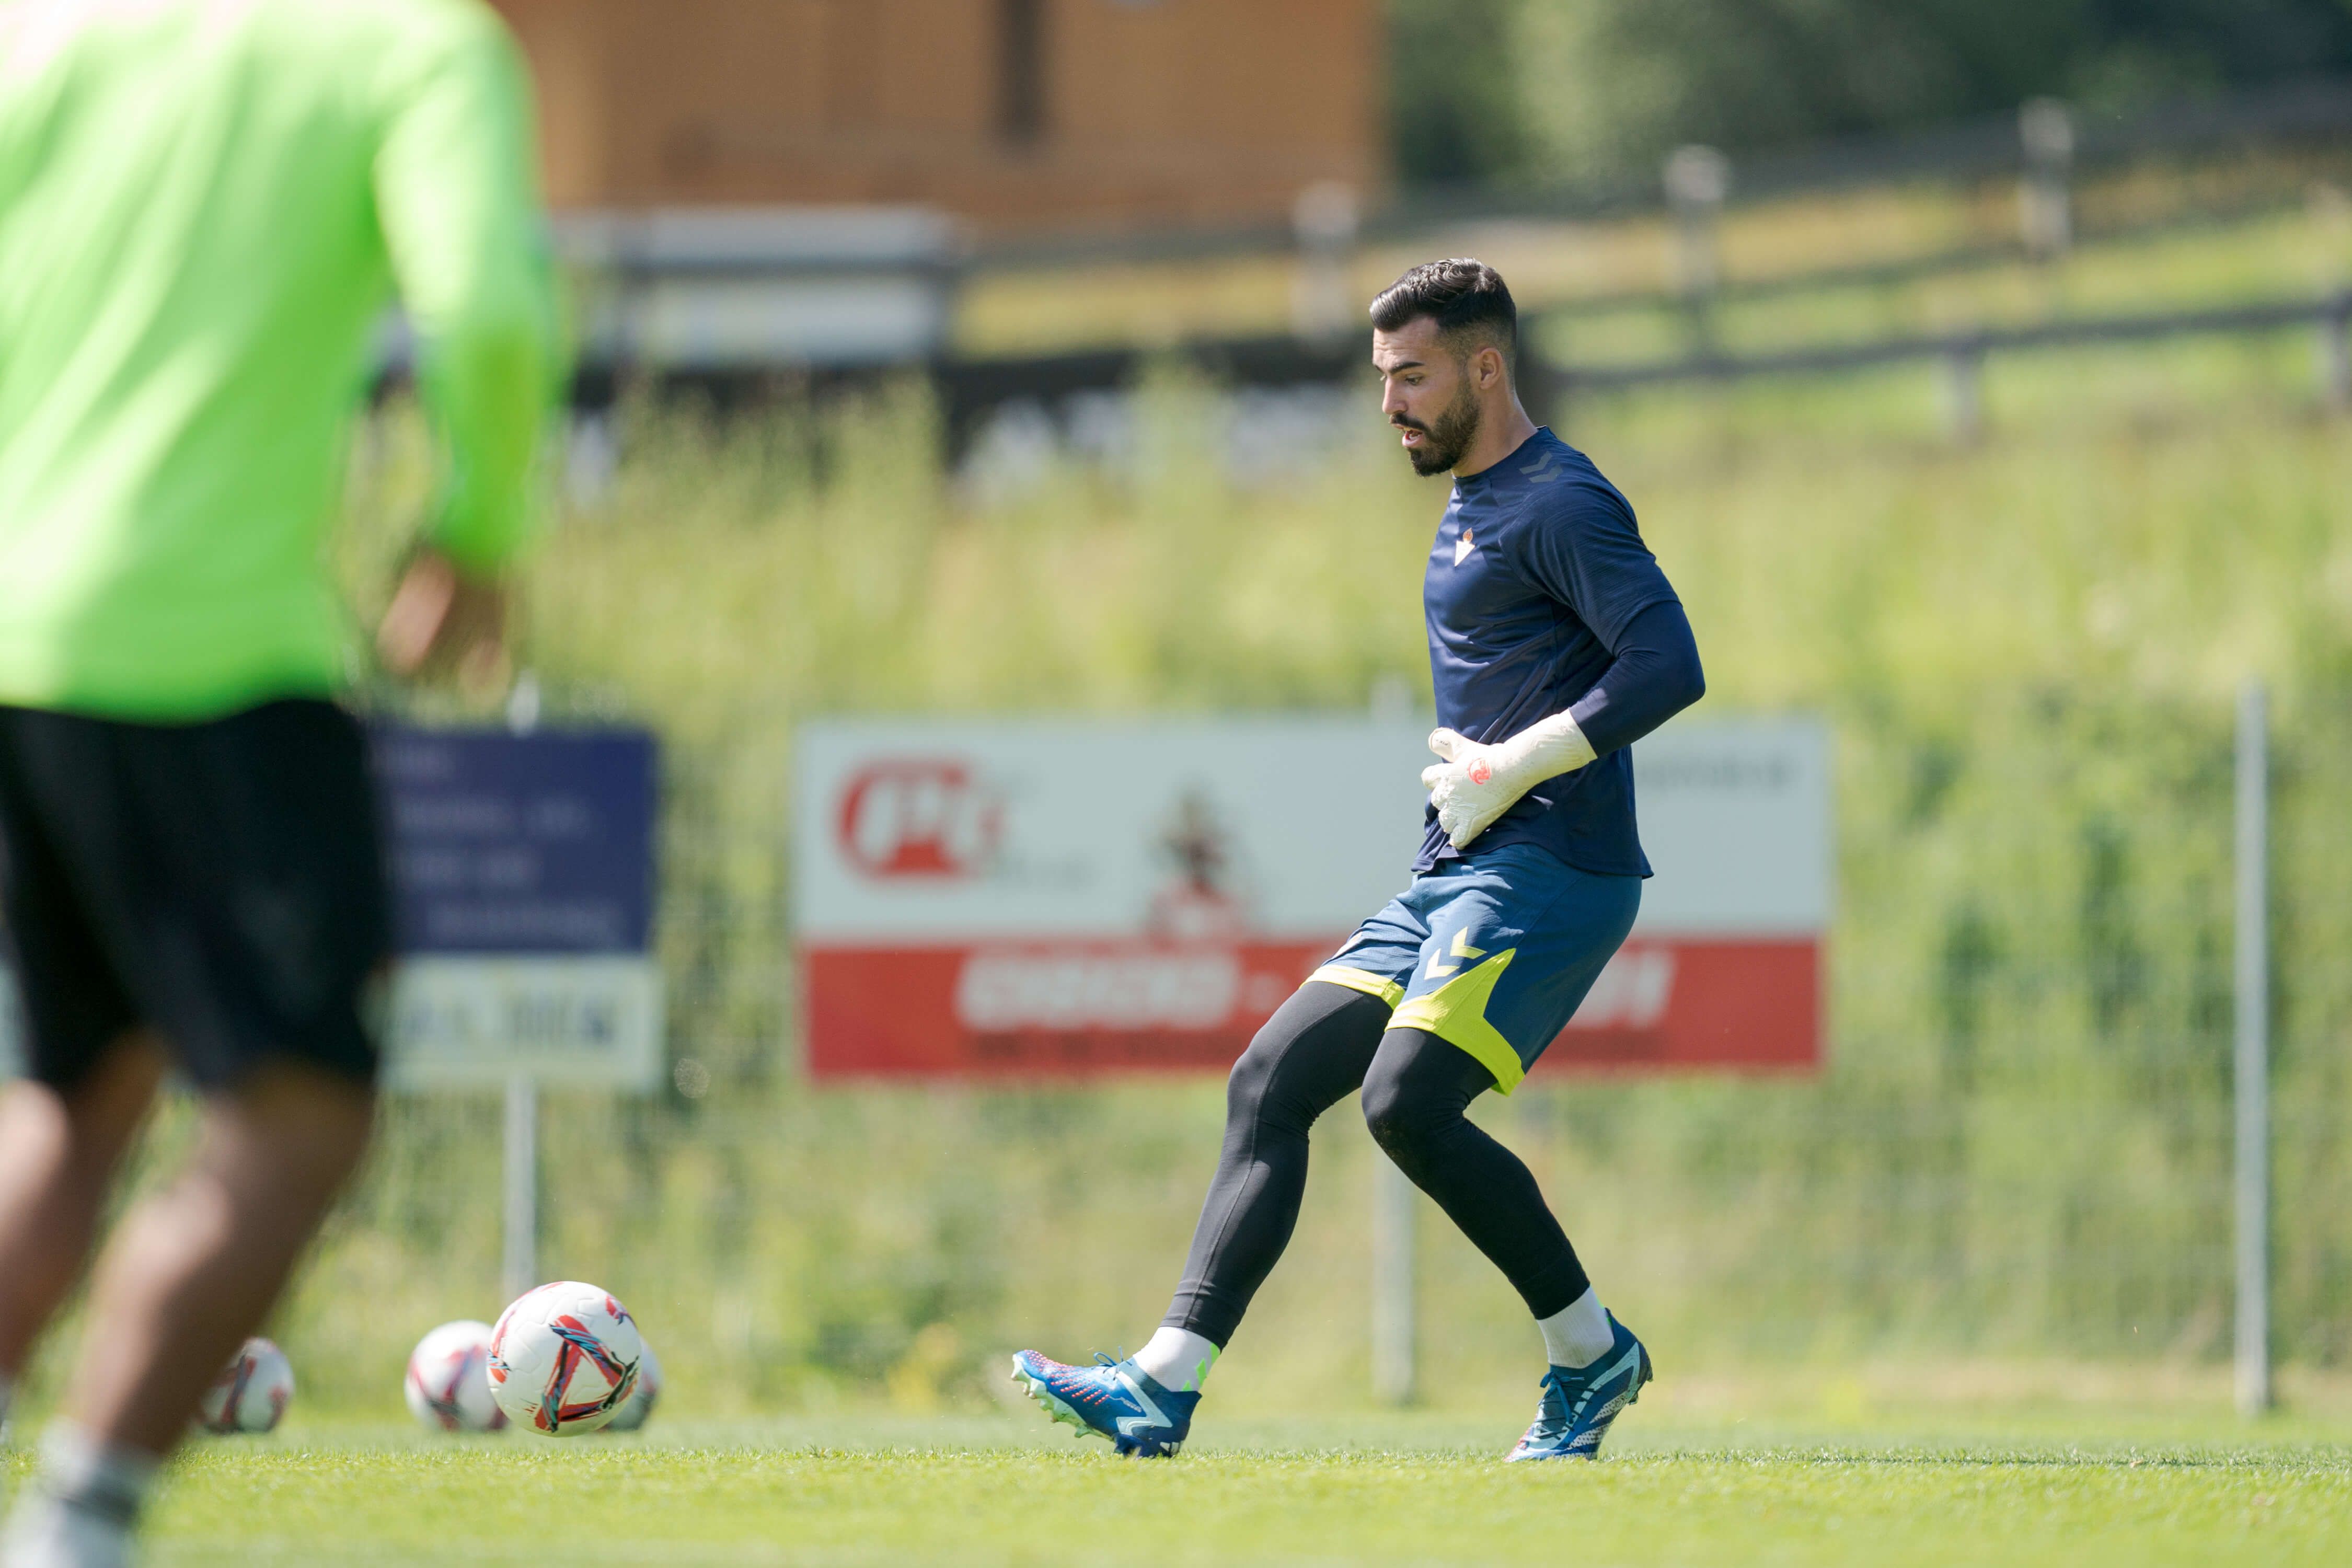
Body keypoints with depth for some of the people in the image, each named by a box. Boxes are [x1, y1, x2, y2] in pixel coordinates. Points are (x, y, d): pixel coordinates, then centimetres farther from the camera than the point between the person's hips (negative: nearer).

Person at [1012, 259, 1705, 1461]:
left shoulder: (1559, 504, -9)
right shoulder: (1470, 510, 21)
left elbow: (1669, 666, -20)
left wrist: (1514, 767, -19)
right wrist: (1462, 771, 12)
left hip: (1547, 870, -10)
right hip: (1458, 874, 10)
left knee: (1407, 1103, -22)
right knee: (1271, 1082, 0)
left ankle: (1591, 1351, -4)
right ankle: (1164, 1388, -5)